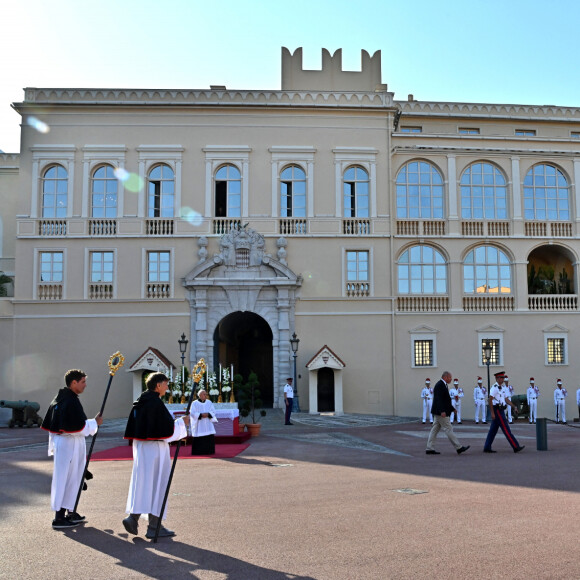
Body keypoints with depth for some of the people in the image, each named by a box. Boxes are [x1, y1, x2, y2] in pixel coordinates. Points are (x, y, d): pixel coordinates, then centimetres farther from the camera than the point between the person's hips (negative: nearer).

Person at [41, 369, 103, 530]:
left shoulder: (58, 399, 10)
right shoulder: (71, 401, -19)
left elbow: (49, 425, 15)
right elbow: (78, 427, -24)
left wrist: (53, 445, 21)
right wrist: (95, 423, -9)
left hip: (59, 442, 10)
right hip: (71, 444, -10)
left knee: (65, 478, 17)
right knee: (67, 478, -1)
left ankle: (71, 513, 28)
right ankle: (59, 518, 5)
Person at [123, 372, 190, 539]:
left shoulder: (139, 403, 9)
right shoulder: (156, 403, -17)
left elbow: (132, 428, 15)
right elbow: (167, 429, -18)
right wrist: (182, 422, -3)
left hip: (140, 446, 8)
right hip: (155, 448, -8)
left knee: (141, 483, 16)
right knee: (157, 484, 0)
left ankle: (133, 517, 7)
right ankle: (154, 527, 6)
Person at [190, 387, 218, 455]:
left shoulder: (209, 402, 10)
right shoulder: (194, 403, 0)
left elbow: (213, 411, 5)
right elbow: (192, 413, -7)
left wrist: (208, 414, -14)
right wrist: (201, 415, -19)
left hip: (208, 424, 3)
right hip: (199, 425, -3)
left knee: (210, 437, -4)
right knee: (199, 439, -7)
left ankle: (209, 451, 6)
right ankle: (198, 451, 2)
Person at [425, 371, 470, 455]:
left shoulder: (443, 385, 17)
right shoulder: (440, 385, -15)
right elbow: (439, 399, -23)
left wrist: (452, 409, 22)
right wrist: (442, 411, -28)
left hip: (439, 412, 11)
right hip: (441, 412, -11)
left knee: (435, 429, 9)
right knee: (448, 429, -4)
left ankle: (429, 449, 9)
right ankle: (459, 448, 0)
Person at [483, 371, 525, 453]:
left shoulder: (503, 387, 15)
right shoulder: (494, 388, -14)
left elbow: (506, 399, 20)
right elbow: (490, 400, -18)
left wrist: (514, 406, 12)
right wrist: (492, 413, -22)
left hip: (500, 411, 9)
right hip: (497, 410, -9)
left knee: (493, 430, 9)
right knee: (506, 429, -6)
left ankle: (487, 448, 12)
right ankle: (516, 447, -3)